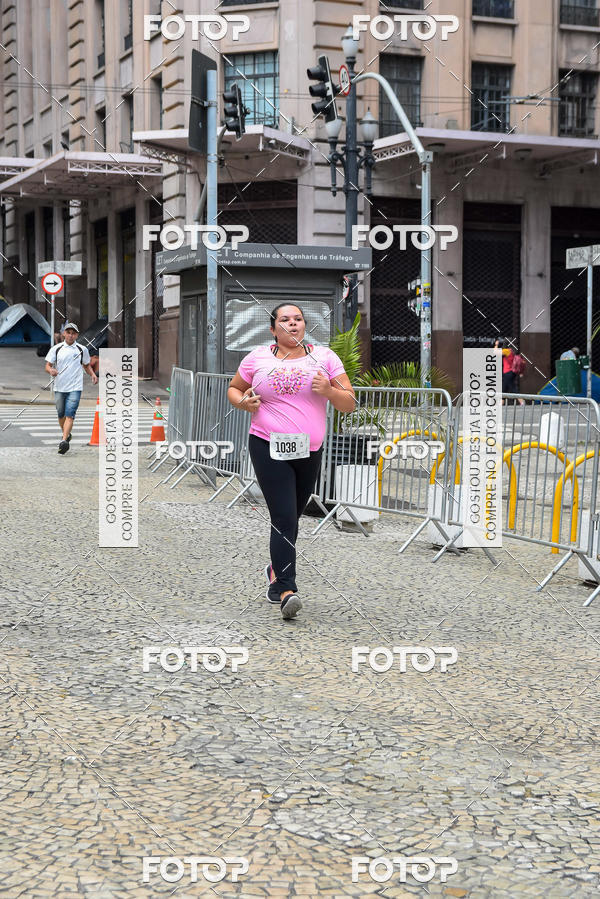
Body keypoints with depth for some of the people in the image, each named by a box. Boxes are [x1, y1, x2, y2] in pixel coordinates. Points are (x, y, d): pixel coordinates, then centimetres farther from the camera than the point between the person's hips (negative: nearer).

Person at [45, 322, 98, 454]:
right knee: (61, 414, 12)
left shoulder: (82, 349, 5)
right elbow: (47, 365, 3)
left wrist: (93, 374, -1)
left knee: (69, 414, -15)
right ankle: (66, 434, 37)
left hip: (75, 387, -2)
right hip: (59, 387, 2)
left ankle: (64, 441, -24)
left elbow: (87, 365, 19)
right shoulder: (56, 349, 4)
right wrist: (51, 370, -21)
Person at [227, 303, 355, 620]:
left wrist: (328, 390, -17)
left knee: (291, 517, 15)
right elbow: (233, 389, 17)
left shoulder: (324, 356, 5)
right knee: (284, 518, -14)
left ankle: (276, 570, 39)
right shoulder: (257, 358, 4)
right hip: (268, 448, -3)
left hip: (309, 451, 3)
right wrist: (244, 402, -5)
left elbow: (349, 404, 4)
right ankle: (286, 590, -17)